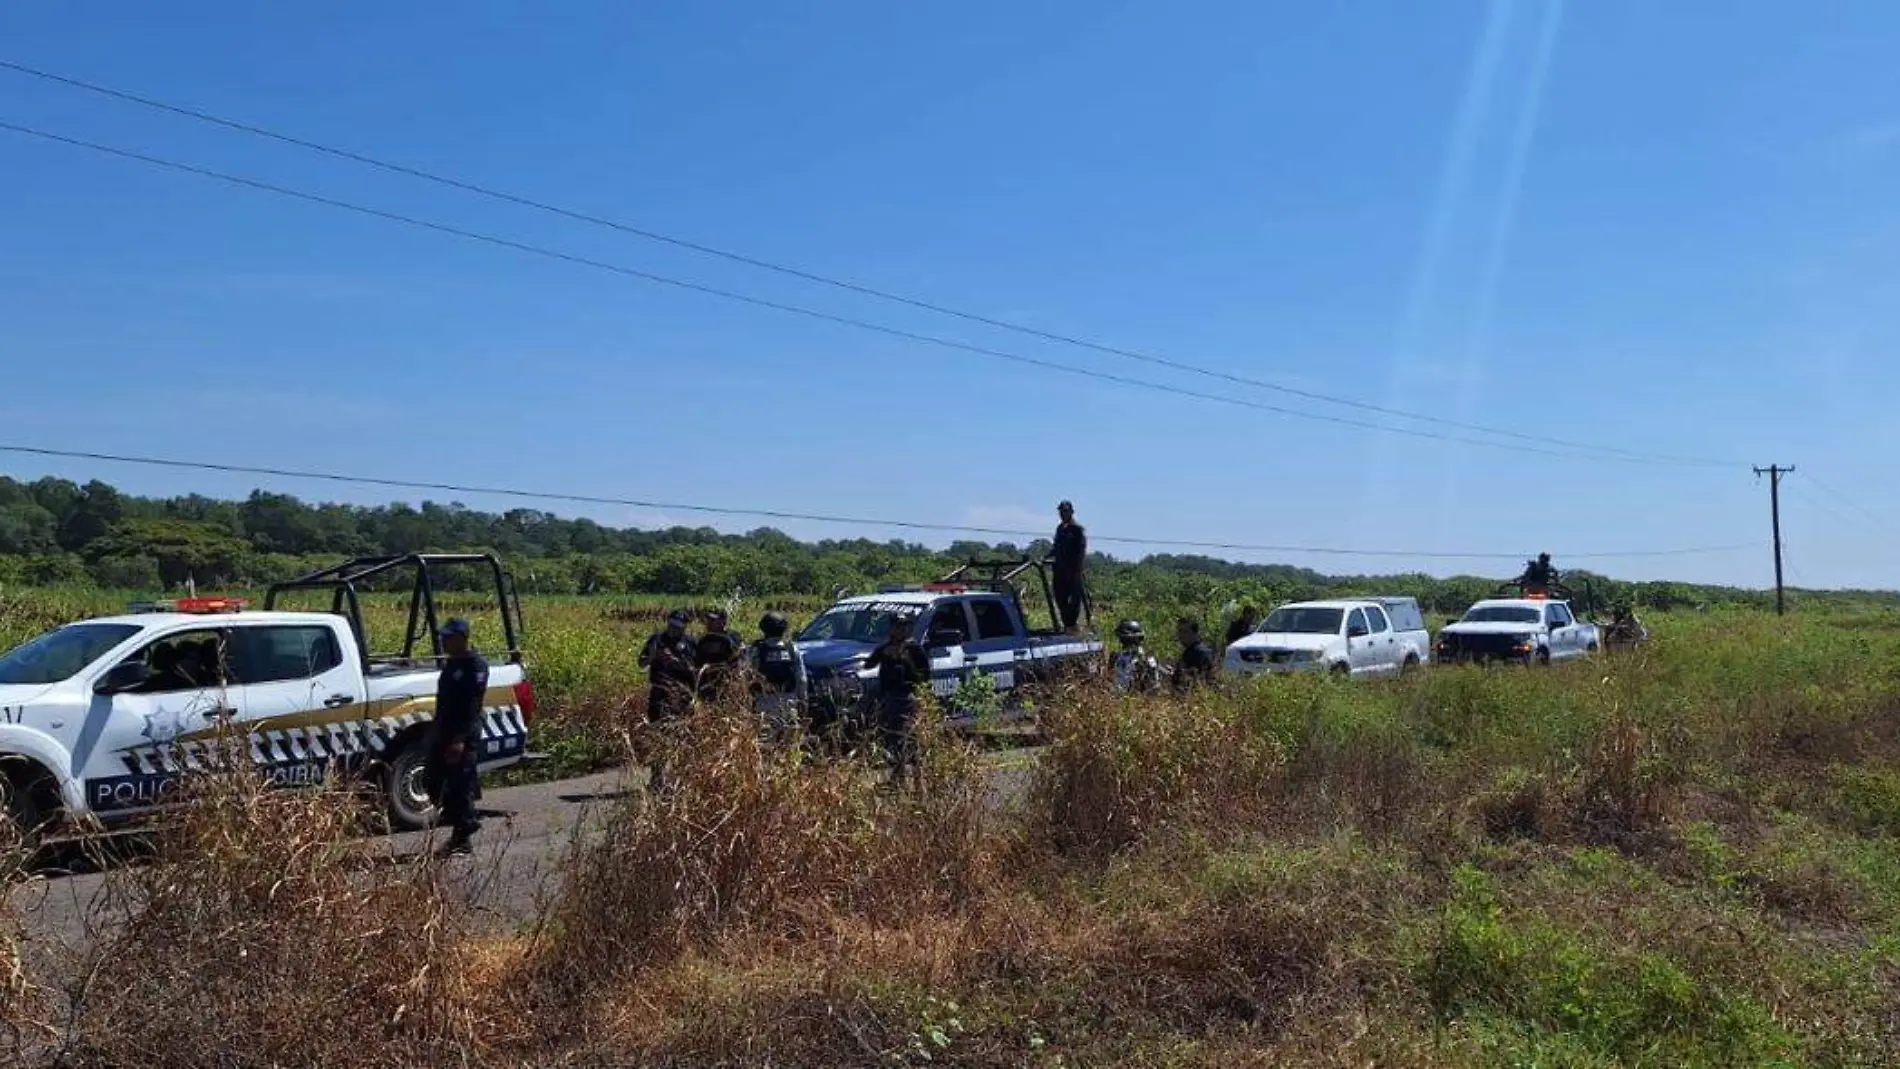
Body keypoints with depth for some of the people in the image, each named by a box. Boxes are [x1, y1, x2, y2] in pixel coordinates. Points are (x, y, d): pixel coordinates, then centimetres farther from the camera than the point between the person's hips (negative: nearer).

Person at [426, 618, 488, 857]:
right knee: (435, 779, 11)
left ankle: (461, 838, 4)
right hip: (444, 733, 10)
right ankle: (466, 823, 22)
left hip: (463, 736, -10)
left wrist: (461, 738, -25)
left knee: (460, 785, -5)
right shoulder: (451, 664, 15)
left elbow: (472, 705, -20)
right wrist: (434, 730, 21)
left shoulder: (475, 666, -14)